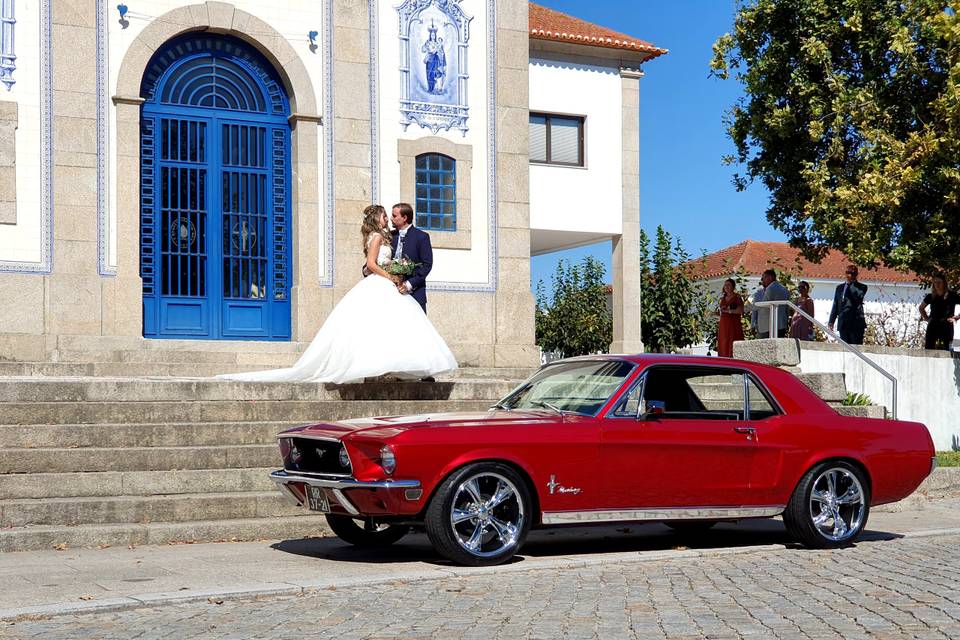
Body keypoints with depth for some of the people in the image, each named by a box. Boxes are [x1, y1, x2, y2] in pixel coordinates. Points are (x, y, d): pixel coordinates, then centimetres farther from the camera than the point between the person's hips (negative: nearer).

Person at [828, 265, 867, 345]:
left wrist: (852, 284, -11)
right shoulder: (839, 287, 18)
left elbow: (859, 296, -19)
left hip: (856, 323, -4)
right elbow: (835, 305, 17)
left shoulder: (861, 287, 3)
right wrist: (831, 321, 9)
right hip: (843, 323, 4)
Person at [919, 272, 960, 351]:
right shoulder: (930, 297, 9)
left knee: (945, 350, -5)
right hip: (932, 327, 3)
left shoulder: (952, 296, -1)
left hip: (946, 326, -3)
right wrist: (926, 318, 13)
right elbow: (921, 308, 26)